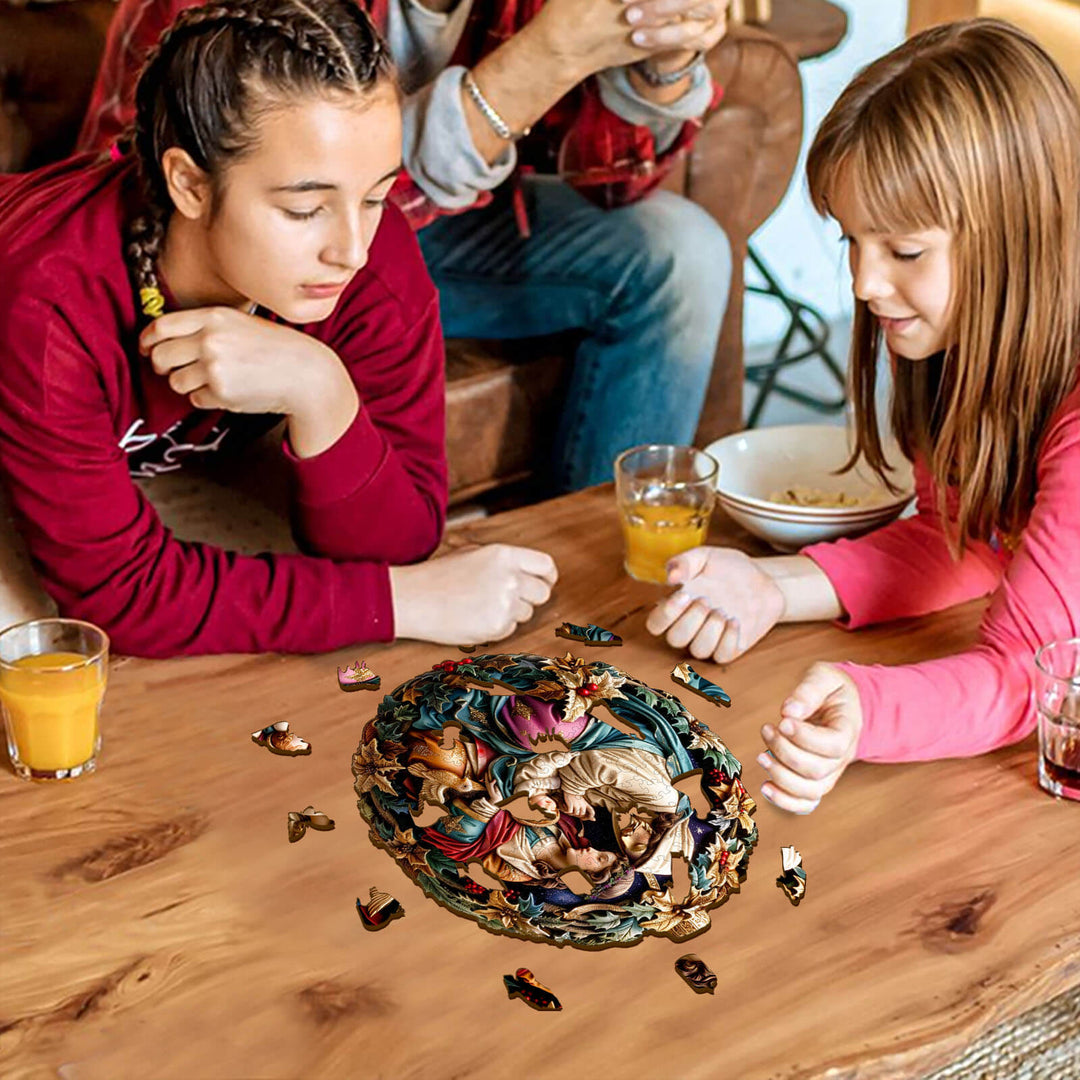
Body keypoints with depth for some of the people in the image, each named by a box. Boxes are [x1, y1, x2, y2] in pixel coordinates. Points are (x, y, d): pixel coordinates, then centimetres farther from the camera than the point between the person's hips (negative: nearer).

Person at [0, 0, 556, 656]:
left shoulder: (378, 258, -28)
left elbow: (394, 547, -26)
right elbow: (121, 592, -37)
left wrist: (320, 393, -46)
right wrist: (404, 600, -37)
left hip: (186, 475, 3)